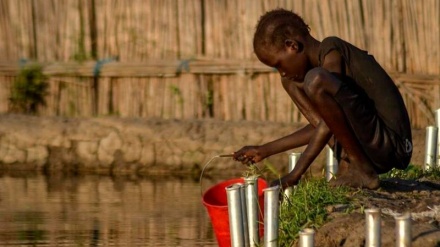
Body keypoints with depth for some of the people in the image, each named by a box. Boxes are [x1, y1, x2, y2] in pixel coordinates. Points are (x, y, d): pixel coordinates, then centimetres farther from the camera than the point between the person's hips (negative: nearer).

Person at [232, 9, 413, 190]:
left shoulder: (331, 49, -12)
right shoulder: (320, 58, 15)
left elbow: (329, 125, -19)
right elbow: (320, 125, 24)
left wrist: (295, 175, -18)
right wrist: (265, 151, 24)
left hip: (391, 144, -10)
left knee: (316, 81, -26)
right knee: (291, 84, 14)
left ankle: (362, 171, -14)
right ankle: (348, 165, 4)